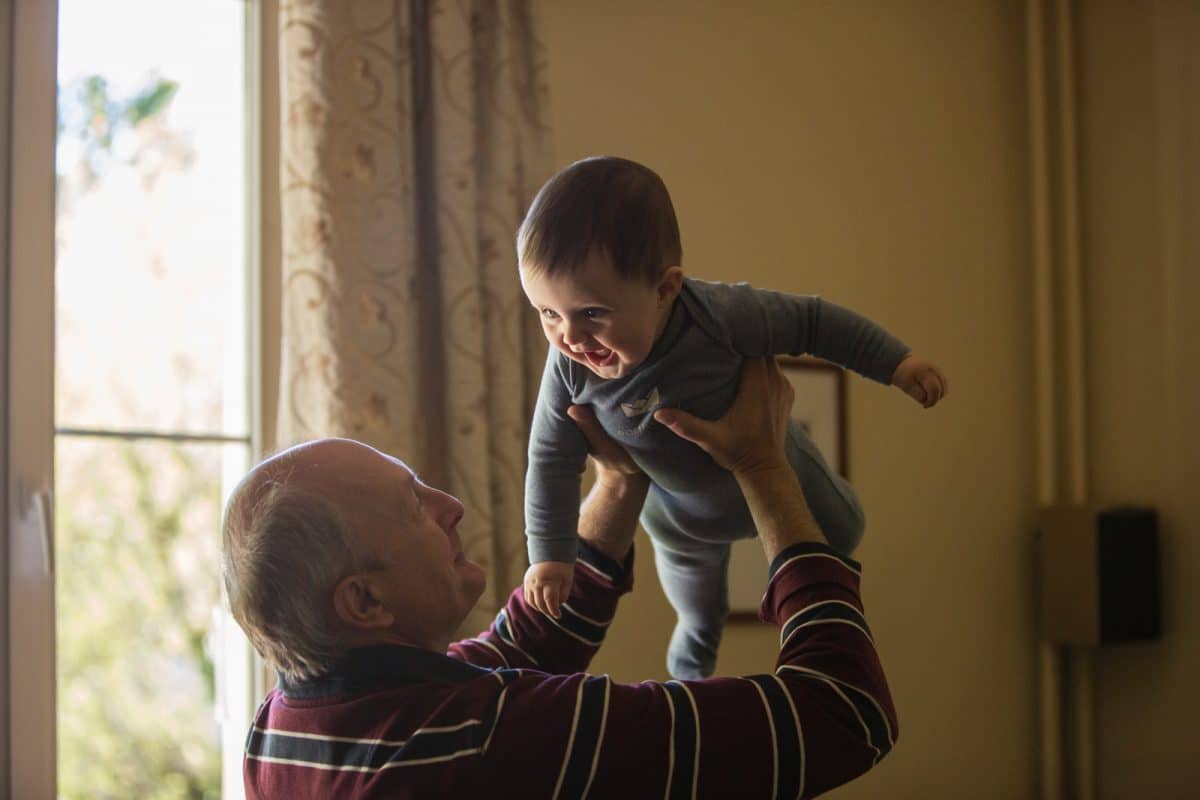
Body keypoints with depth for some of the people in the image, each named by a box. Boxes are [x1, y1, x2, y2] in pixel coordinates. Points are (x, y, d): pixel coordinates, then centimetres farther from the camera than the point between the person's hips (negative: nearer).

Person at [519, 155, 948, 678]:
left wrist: (896, 363, -24)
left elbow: (811, 322, -28)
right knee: (690, 574, 33)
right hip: (676, 508, 3)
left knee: (839, 534, 25)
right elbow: (552, 459, -20)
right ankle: (698, 637, 67)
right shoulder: (570, 367, -35)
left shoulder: (721, 316, -45)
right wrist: (549, 554, -19)